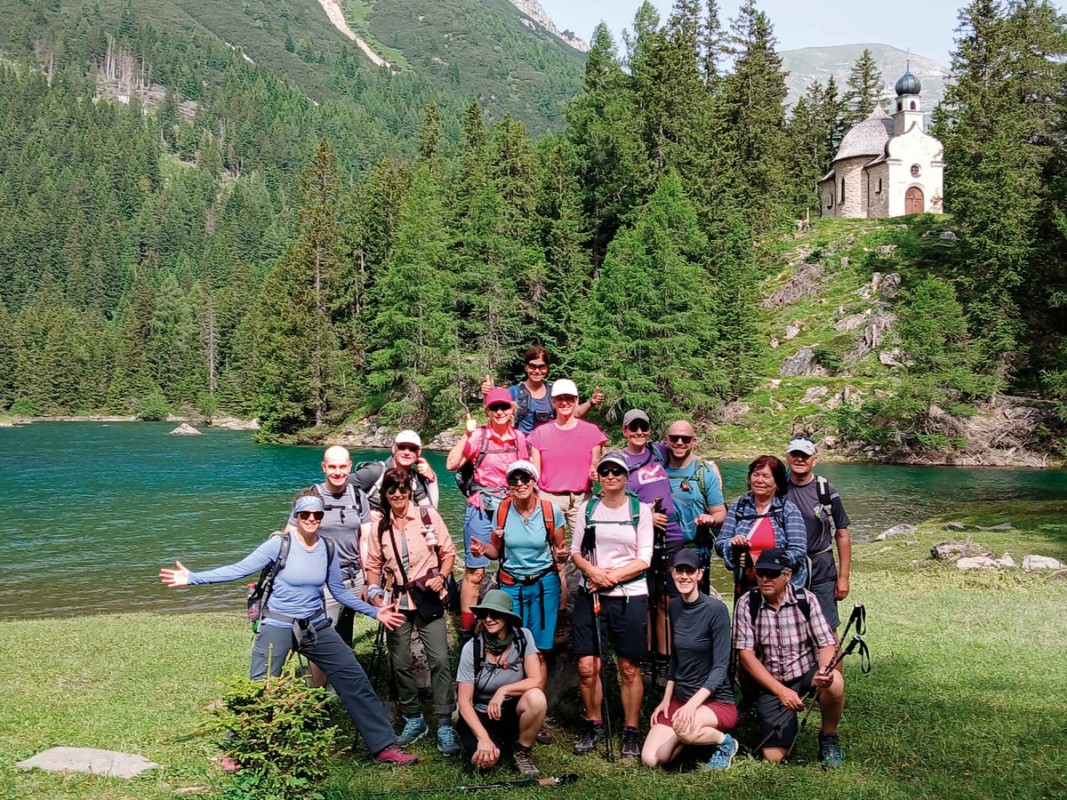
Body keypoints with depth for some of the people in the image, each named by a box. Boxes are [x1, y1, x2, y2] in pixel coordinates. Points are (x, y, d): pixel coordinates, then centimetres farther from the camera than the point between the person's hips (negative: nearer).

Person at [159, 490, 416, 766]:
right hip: (278, 628, -4)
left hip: (316, 627, 4)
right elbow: (239, 569, -15)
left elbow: (340, 591, 10)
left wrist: (374, 612, 7)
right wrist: (192, 578, -22)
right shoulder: (280, 544, -14)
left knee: (355, 680, 1)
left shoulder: (328, 549, 0)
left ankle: (384, 746, 8)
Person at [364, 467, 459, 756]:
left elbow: (448, 552, 3)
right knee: (401, 663, 8)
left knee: (439, 660, -10)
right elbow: (374, 564, 12)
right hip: (396, 602, 3)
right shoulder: (379, 524, 4)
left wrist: (442, 575, -14)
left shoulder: (428, 515, -3)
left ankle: (445, 725, -5)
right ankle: (413, 719, 24)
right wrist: (375, 592, -4)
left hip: (429, 599, -3)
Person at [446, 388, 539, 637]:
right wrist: (467, 435, -15)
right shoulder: (479, 436, -4)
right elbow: (451, 465, -12)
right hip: (482, 507, -3)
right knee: (475, 571, -4)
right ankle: (466, 629, 3)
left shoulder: (520, 438, 6)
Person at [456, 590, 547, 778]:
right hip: (481, 715, -1)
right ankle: (498, 741, 10)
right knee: (484, 760, -28)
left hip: (513, 711, 1)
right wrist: (484, 738, -23)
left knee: (536, 698, -32)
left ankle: (522, 751, -4)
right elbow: (464, 701, -13)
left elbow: (537, 680, -18)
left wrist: (504, 690, -27)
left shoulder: (523, 637, -12)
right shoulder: (472, 648, -15)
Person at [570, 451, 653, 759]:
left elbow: (644, 560, -3)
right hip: (590, 595, 2)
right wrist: (592, 571, -11)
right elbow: (575, 551, 8)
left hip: (630, 597, -2)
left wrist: (612, 576, -13)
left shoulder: (641, 509, 2)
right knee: (587, 666, -1)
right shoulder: (587, 508, 9)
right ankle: (594, 725, 18)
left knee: (630, 668, 3)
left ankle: (631, 731, 16)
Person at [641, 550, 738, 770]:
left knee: (684, 728, -38)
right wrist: (666, 700, 8)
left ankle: (724, 742, -5)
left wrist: (693, 704, -28)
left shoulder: (716, 609, -16)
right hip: (679, 697, 6)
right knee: (650, 760, -10)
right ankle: (696, 734, 17)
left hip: (715, 700, -6)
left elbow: (720, 666, -19)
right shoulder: (674, 607, 5)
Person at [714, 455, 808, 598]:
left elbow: (798, 552, -11)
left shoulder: (789, 511, -3)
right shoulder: (738, 507, 6)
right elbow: (719, 544, 4)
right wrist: (733, 544, -19)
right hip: (745, 588, 3)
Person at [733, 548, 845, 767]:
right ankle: (789, 721, 25)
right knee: (774, 756, -11)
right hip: (770, 683, 0)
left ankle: (828, 738, -4)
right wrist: (780, 690, -18)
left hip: (806, 674, 0)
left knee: (834, 682, -34)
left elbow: (827, 643, -7)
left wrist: (824, 670, -30)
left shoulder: (804, 599, -7)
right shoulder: (747, 604, -9)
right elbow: (745, 654, -10)